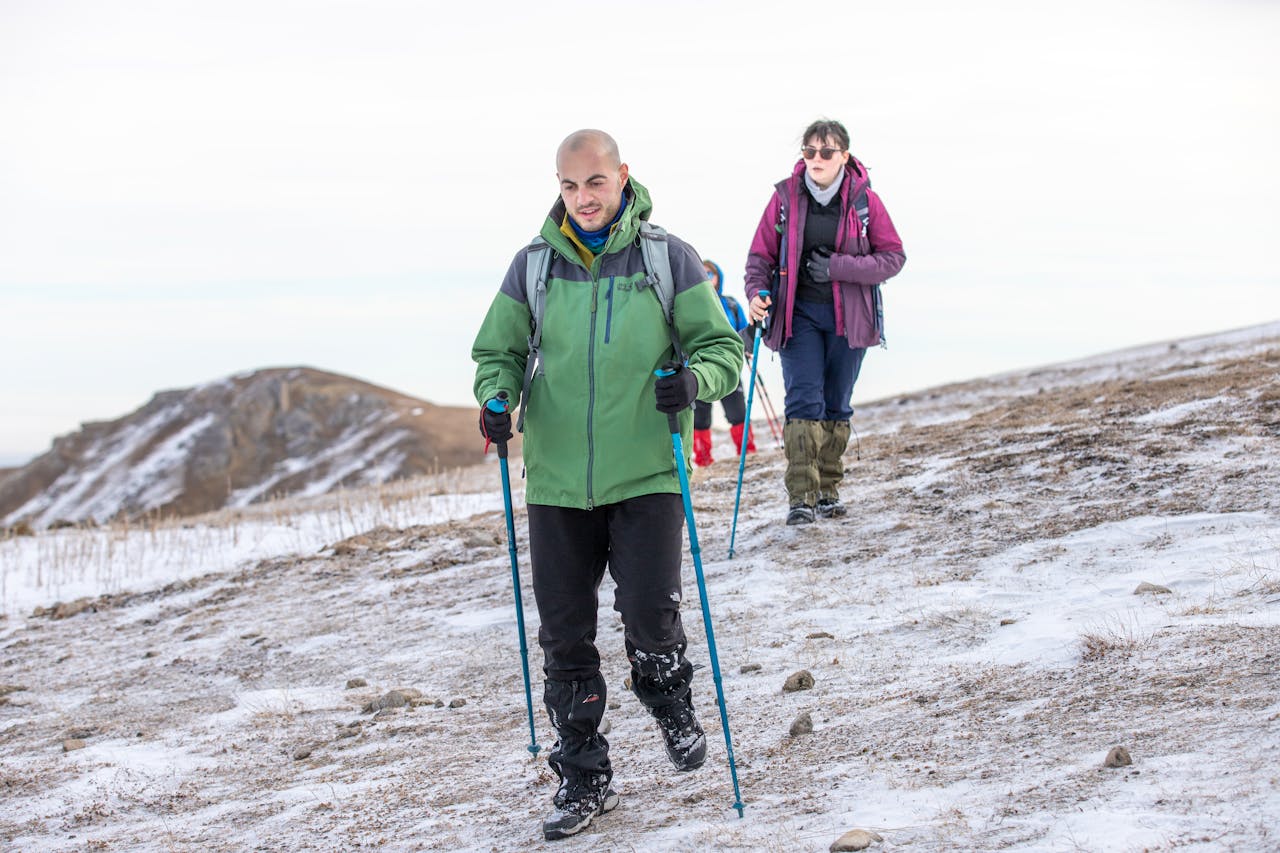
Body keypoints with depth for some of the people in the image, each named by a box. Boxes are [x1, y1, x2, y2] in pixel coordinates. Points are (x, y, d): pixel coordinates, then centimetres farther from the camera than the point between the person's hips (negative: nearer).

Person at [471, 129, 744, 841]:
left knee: (651, 618, -10)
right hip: (557, 481, 2)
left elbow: (722, 345, 2)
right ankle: (584, 779, 19)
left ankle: (675, 709, 24)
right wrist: (496, 398, -7)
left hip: (647, 476, -2)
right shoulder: (534, 266, 5)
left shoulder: (669, 258, -1)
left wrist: (694, 379, -20)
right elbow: (499, 351, 14)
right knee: (565, 637, 5)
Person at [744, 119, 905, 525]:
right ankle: (801, 496, -14)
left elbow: (893, 257, -3)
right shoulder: (785, 197, -2)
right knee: (804, 401, -12)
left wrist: (838, 267, -15)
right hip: (798, 314, -1)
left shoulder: (864, 200, -4)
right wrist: (757, 293, -15)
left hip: (847, 316, 1)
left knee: (837, 405, 9)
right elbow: (761, 255, 4)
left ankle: (828, 491, 20)